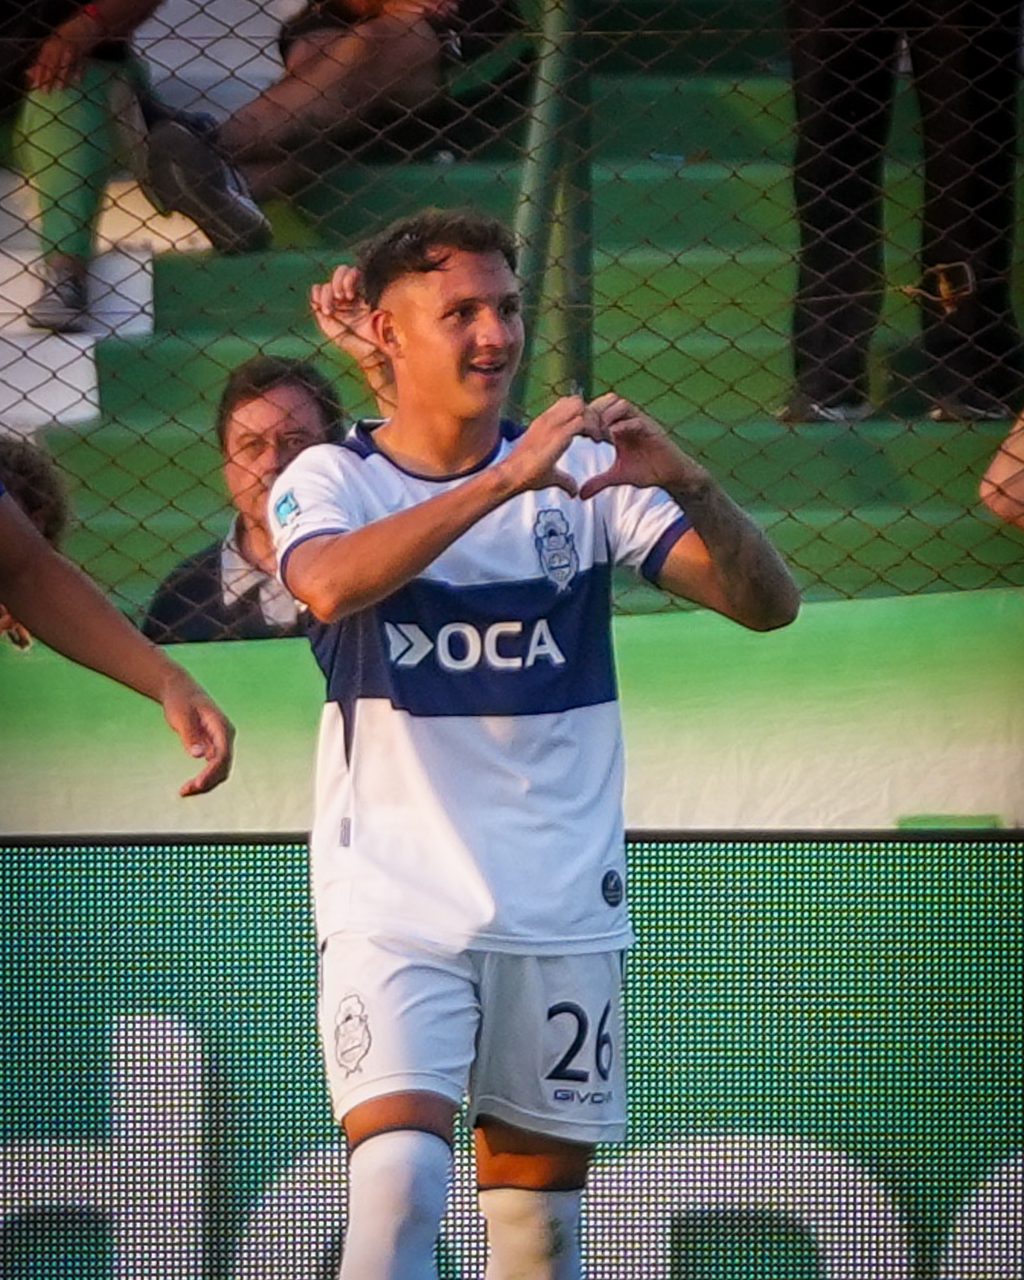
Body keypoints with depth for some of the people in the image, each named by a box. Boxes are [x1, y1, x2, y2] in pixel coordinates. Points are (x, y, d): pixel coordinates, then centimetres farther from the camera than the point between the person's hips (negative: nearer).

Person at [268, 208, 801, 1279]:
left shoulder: (587, 474, 4)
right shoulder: (329, 480, -1)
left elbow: (768, 604, -3)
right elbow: (330, 585, -25)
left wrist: (686, 482, -22)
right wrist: (505, 481, -33)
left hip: (562, 908, 2)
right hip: (393, 902, -2)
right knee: (400, 1173, -21)